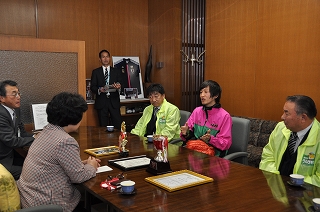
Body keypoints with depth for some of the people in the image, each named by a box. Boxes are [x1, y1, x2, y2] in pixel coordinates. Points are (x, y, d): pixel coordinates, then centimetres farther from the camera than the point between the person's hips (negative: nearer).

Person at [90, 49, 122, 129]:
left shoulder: (116, 71, 12)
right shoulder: (95, 72, 9)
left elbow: (120, 85, 4)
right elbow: (92, 87, 4)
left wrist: (118, 87, -20)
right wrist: (99, 90, -18)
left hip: (114, 102, 1)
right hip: (101, 102, 0)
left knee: (118, 125, -5)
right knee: (103, 127, 3)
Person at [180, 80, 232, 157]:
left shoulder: (224, 116, -7)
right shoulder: (197, 111, 9)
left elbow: (225, 144, -8)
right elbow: (189, 134, 13)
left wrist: (210, 139, -24)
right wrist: (185, 133, -10)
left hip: (213, 155, -4)